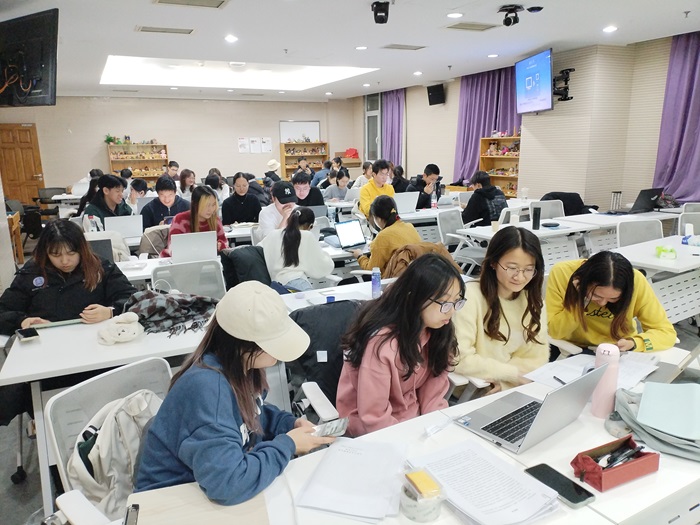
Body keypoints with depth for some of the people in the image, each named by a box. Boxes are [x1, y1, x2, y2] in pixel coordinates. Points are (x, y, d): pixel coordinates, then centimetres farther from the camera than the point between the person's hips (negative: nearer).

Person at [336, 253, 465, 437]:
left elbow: (432, 394, -2)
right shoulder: (382, 341, -28)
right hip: (371, 431, -5)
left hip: (414, 420, 5)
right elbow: (374, 419, -22)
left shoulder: (437, 330, -7)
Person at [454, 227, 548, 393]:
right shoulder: (471, 296, -16)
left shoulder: (533, 299, 3)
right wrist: (513, 373, -11)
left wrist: (503, 380, -14)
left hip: (514, 390, 6)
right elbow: (460, 359, -20)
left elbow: (538, 358, 2)